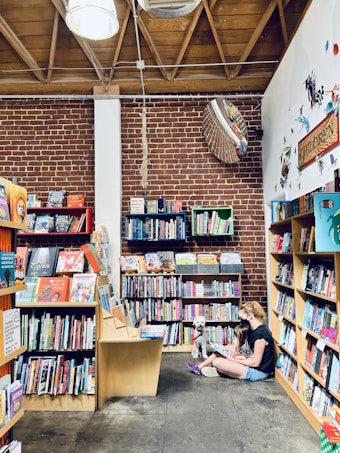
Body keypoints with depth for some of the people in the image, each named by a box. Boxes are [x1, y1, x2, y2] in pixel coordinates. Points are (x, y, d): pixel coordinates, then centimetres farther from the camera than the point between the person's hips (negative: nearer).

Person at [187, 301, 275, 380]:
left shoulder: (260, 333, -23)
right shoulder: (257, 329, 7)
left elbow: (256, 362, -21)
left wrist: (235, 360, -12)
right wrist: (244, 358, 0)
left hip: (259, 372, -10)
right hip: (255, 367, 10)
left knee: (217, 362, -14)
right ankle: (200, 367, 21)